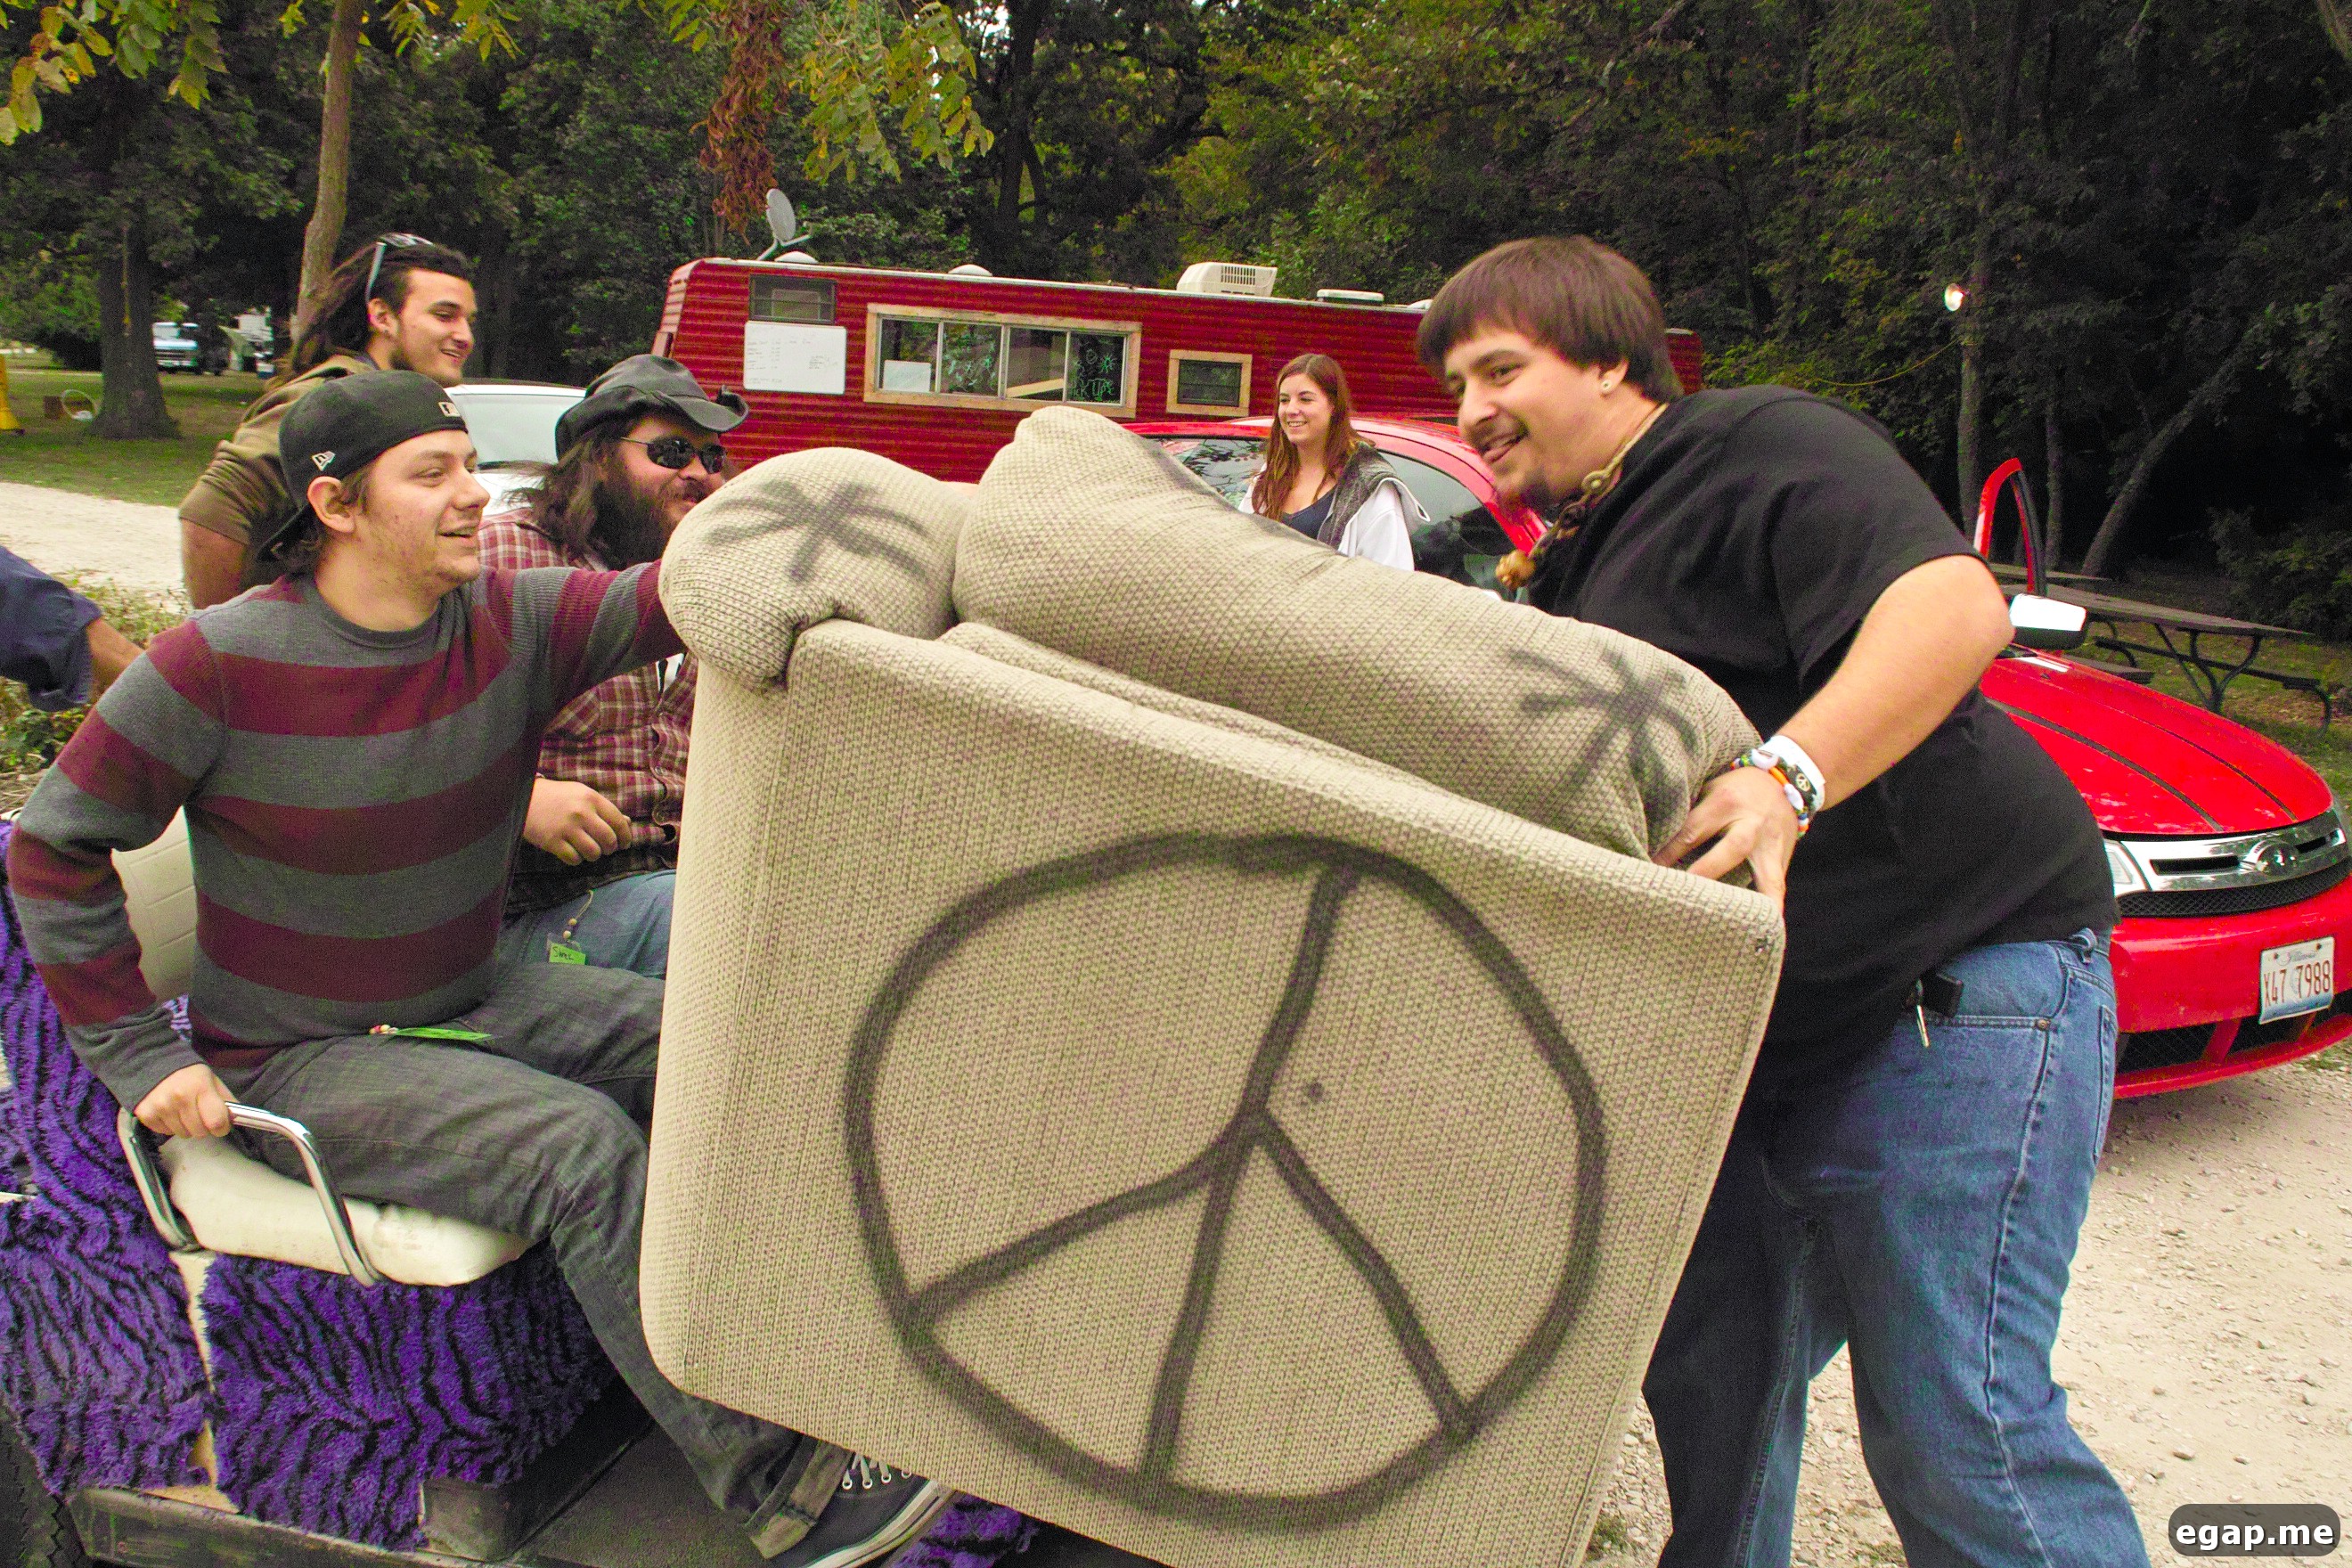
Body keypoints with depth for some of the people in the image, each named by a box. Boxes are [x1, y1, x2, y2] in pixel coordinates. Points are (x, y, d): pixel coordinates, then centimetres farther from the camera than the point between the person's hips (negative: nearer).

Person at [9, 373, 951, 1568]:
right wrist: (137, 1057, -12)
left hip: (470, 1001, 6)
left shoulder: (513, 619, -6)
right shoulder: (218, 667, -16)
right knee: (576, 1143, -27)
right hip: (299, 1059, -5)